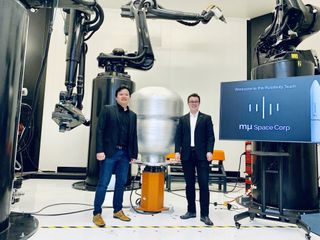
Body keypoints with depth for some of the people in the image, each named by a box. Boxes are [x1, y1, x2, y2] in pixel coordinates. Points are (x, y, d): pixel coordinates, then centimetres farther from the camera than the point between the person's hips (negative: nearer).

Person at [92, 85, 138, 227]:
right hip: (109, 152, -4)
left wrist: (134, 154, 9)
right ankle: (97, 213, 12)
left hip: (125, 154, 5)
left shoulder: (133, 115, 14)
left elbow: (134, 136, 13)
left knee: (121, 183, 11)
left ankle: (118, 210, 24)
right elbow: (99, 131, -6)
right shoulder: (107, 110, 1)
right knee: (103, 183, 0)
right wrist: (100, 150, -14)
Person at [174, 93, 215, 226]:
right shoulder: (182, 119, 12)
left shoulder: (206, 118, 7)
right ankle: (191, 211, 22)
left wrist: (209, 151, -12)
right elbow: (178, 137, 7)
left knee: (204, 184, -3)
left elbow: (210, 136, 0)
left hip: (202, 155, -2)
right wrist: (177, 151, -5)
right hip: (187, 155, 2)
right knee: (189, 184, 10)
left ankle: (204, 214, 5)